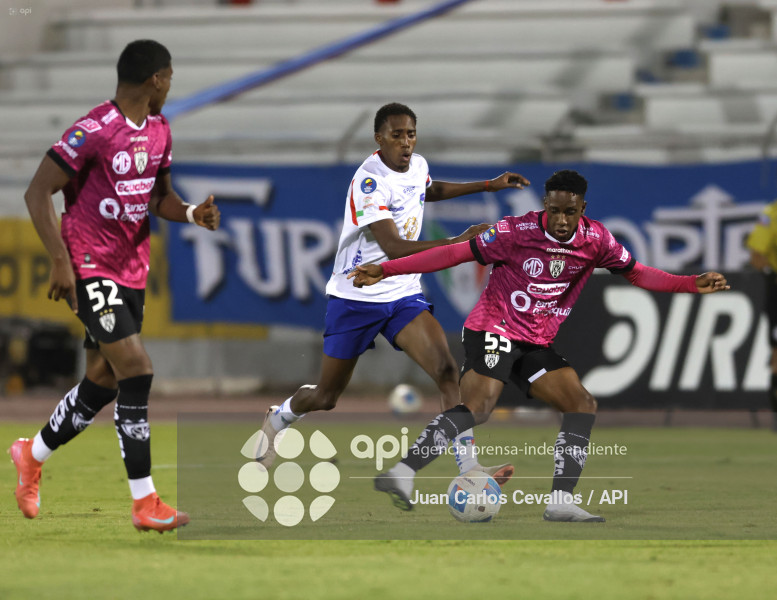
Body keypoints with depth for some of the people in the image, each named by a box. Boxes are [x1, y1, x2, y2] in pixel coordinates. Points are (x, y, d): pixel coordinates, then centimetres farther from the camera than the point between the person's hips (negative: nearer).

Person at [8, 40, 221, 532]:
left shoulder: (159, 131, 9)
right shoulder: (94, 131, -17)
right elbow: (38, 192, -14)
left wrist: (191, 212, -1)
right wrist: (60, 260, -19)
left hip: (131, 270, 9)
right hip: (90, 266, -9)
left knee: (103, 381, 12)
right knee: (136, 370, -16)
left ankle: (33, 455, 37)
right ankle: (145, 503, -12)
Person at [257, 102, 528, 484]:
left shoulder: (418, 166, 3)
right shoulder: (369, 180, -23)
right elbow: (394, 248, -32)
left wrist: (489, 186, 27)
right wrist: (457, 242, -41)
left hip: (404, 295, 5)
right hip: (356, 298, -5)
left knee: (446, 369, -19)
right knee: (326, 397, 9)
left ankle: (468, 468, -23)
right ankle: (279, 417, 43)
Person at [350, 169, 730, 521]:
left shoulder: (595, 239, -1)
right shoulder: (518, 232, -15)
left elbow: (636, 273, 14)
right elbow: (456, 254, -12)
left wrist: (692, 285, 3)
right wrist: (384, 270, -15)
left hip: (538, 344, 7)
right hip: (494, 330, -7)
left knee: (582, 405, -5)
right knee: (477, 407, -27)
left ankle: (561, 502, -5)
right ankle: (402, 473, -35)